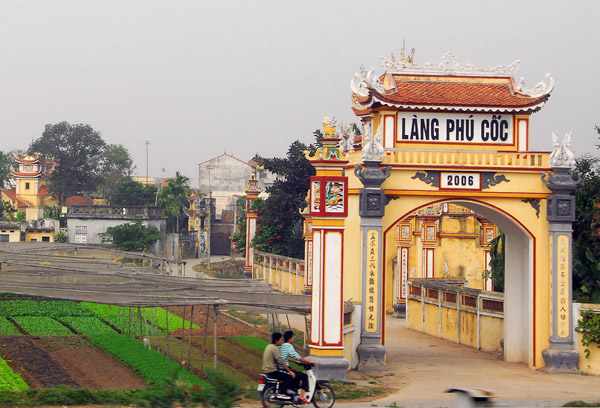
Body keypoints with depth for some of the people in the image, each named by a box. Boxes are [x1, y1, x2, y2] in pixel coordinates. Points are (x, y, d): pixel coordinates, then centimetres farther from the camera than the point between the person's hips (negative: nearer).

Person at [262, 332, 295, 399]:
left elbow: (280, 358, 24)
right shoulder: (274, 348, -15)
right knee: (290, 376, -14)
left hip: (266, 370, 10)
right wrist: (290, 371, -15)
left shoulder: (269, 346, 16)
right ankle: (281, 393, -16)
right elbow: (281, 362, -19)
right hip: (272, 370, -10)